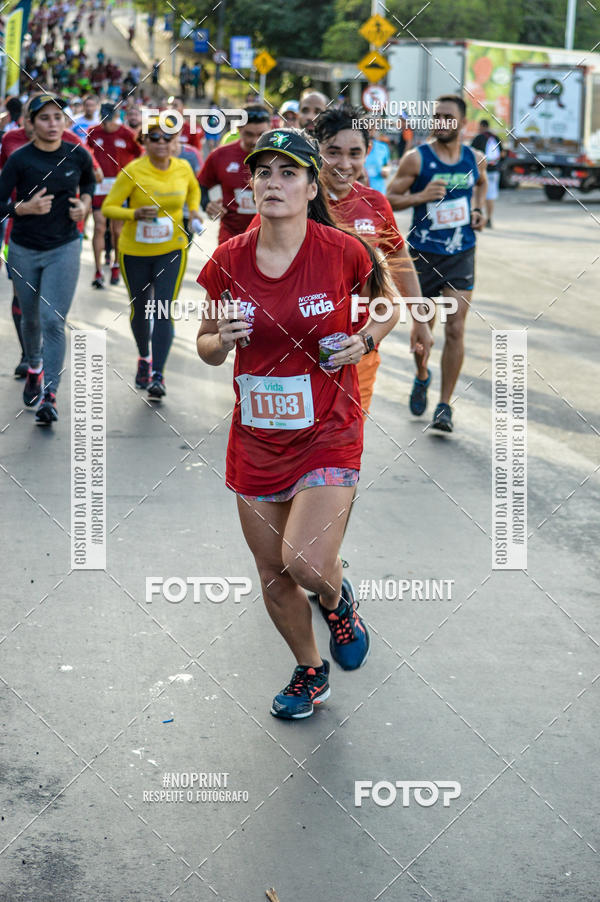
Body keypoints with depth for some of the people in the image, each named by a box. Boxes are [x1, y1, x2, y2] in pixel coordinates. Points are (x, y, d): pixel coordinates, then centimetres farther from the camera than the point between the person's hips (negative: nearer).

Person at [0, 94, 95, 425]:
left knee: (53, 321, -11)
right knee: (30, 318, 16)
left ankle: (50, 396, -8)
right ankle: (34, 368, 45)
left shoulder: (77, 155, -4)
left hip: (64, 248, 0)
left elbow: (89, 181, 19)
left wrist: (84, 204, 0)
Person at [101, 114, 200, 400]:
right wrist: (135, 213, -29)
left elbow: (193, 189, 20)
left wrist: (193, 211, 2)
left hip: (171, 250, 1)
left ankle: (158, 375, -9)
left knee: (164, 311, -11)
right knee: (139, 309, 14)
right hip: (134, 250, 0)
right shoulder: (133, 171, -15)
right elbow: (108, 207, -13)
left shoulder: (183, 168, -4)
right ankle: (144, 358, 41)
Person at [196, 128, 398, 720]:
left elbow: (390, 301, 10)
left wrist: (366, 339, -9)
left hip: (327, 431, -3)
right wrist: (223, 340, -14)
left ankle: (337, 600, 19)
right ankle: (310, 672, 37)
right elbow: (207, 347, 9)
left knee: (305, 562, -19)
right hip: (255, 440, 3)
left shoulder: (343, 251, -11)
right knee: (272, 575, 11)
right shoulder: (228, 261, -4)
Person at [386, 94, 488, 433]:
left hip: (462, 255, 2)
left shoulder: (475, 159, 2)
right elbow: (389, 199, -6)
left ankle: (445, 405, 2)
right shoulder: (416, 159, -9)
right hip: (423, 254, -1)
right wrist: (421, 196, -23)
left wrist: (478, 209, 6)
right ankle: (422, 377, 41)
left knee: (455, 329, -7)